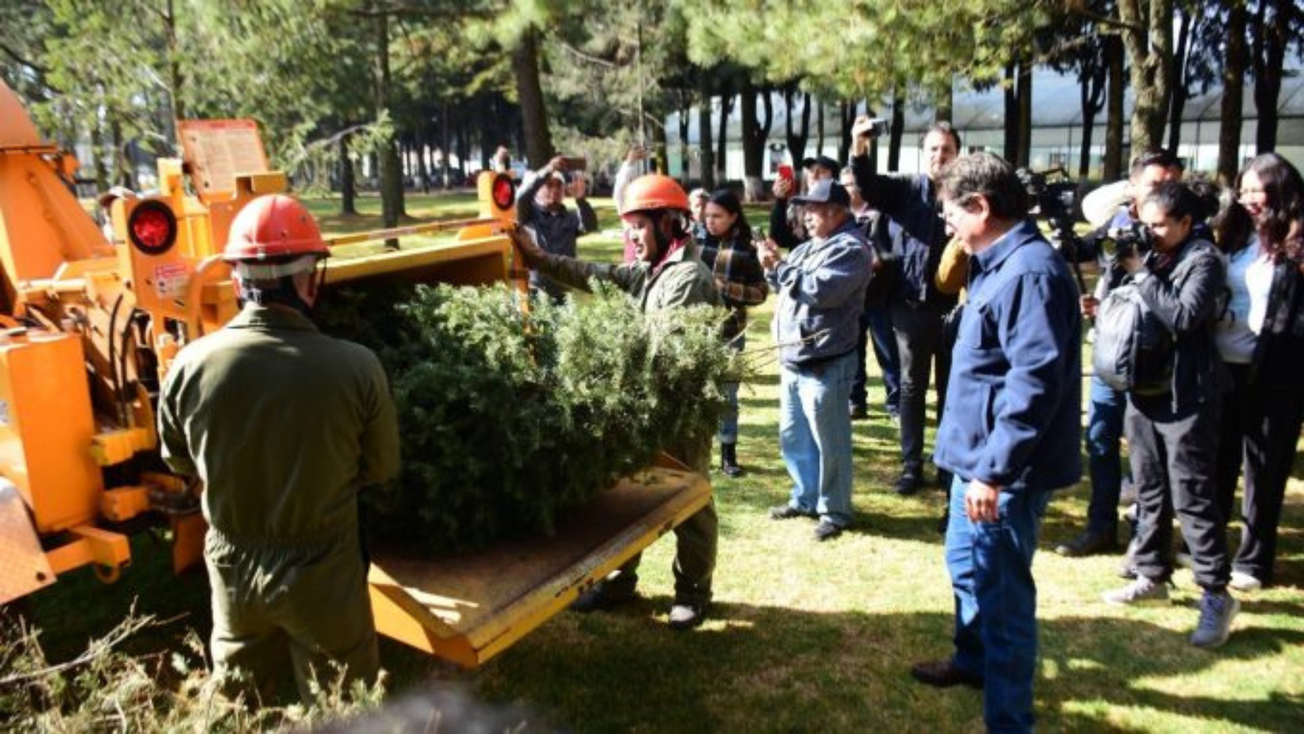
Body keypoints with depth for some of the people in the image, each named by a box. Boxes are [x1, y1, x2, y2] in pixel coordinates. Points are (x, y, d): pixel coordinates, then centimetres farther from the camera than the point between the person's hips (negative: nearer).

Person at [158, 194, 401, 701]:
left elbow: (179, 461, 3)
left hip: (231, 567, 3)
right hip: (322, 571, -2)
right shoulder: (356, 367, -24)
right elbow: (381, 468, -7)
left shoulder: (190, 366, -16)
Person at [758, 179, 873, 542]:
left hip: (825, 364, -9)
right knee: (793, 436, 18)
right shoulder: (811, 246, 16)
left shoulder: (850, 249, -12)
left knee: (828, 442, 1)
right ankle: (805, 498, 33)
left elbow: (821, 291, -25)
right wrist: (774, 266, 3)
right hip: (793, 359, 10)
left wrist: (779, 266, -17)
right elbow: (786, 286, 22)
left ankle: (835, 511, 15)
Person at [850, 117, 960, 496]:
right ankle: (911, 466, 21)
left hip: (953, 305, -1)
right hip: (912, 304, 1)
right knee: (912, 387, 10)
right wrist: (859, 149, -30)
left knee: (950, 389, 11)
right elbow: (869, 186, -14)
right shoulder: (907, 187, 2)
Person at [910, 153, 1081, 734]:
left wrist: (993, 469, -28)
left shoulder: (1030, 271, -21)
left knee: (1002, 591, 0)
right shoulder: (999, 265, 12)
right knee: (966, 564, 26)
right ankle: (973, 660, 47)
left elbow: (1035, 381, -28)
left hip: (1005, 469, -11)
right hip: (979, 455, 11)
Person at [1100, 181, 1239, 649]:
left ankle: (1216, 595, 4)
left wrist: (1139, 273, -15)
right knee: (1149, 490, 15)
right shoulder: (1149, 256, 11)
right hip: (1143, 388, 7)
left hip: (1185, 396, -7)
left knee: (1192, 497, -5)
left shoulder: (1202, 260, -8)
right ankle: (1151, 575, 27)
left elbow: (1182, 317, -22)